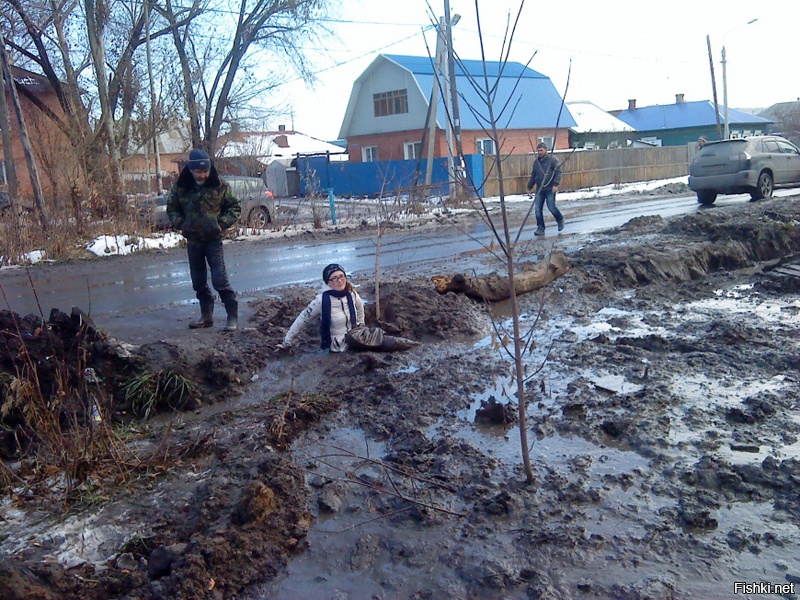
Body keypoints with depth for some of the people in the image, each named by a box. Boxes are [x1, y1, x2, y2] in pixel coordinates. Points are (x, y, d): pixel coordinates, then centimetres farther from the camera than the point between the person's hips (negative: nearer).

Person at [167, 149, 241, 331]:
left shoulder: (219, 186, -6)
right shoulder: (180, 188, 0)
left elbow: (235, 207, 4)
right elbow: (171, 208, 14)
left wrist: (222, 223, -10)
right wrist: (179, 223, -4)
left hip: (213, 239, -4)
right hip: (193, 240, 4)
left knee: (220, 280, -9)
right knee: (199, 282, 11)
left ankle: (233, 317, -2)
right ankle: (206, 316, 24)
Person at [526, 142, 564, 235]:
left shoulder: (552, 159, -4)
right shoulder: (536, 162, 13)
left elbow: (558, 172, -10)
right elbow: (533, 176, 22)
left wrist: (555, 184, -19)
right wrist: (529, 187, 21)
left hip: (550, 189, -5)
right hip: (539, 189, 5)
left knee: (551, 207, -8)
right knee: (537, 209, -1)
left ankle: (560, 220, 21)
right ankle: (540, 228, 8)